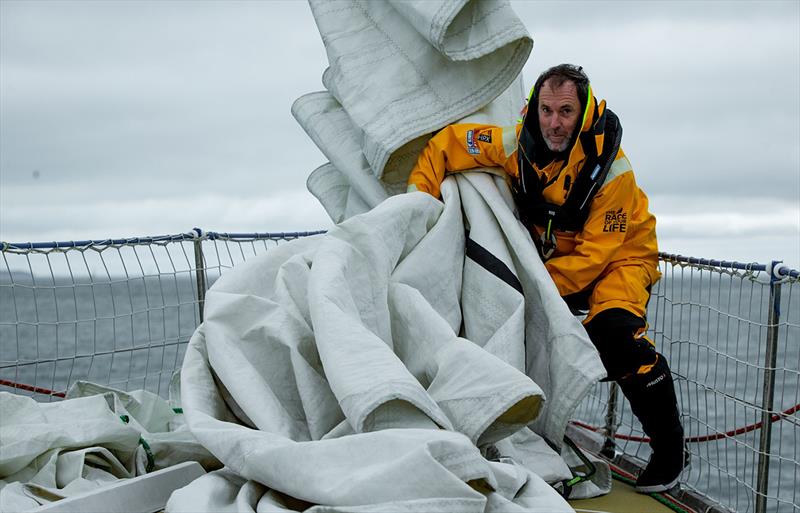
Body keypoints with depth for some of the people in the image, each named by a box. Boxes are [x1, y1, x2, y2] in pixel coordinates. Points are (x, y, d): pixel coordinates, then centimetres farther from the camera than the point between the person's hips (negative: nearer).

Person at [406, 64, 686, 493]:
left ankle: (669, 446, -9)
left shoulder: (609, 167, -29)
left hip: (617, 256, -5)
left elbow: (594, 256, -27)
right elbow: (445, 144, -11)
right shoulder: (516, 144, -18)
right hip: (550, 256, 6)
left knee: (613, 333, -29)